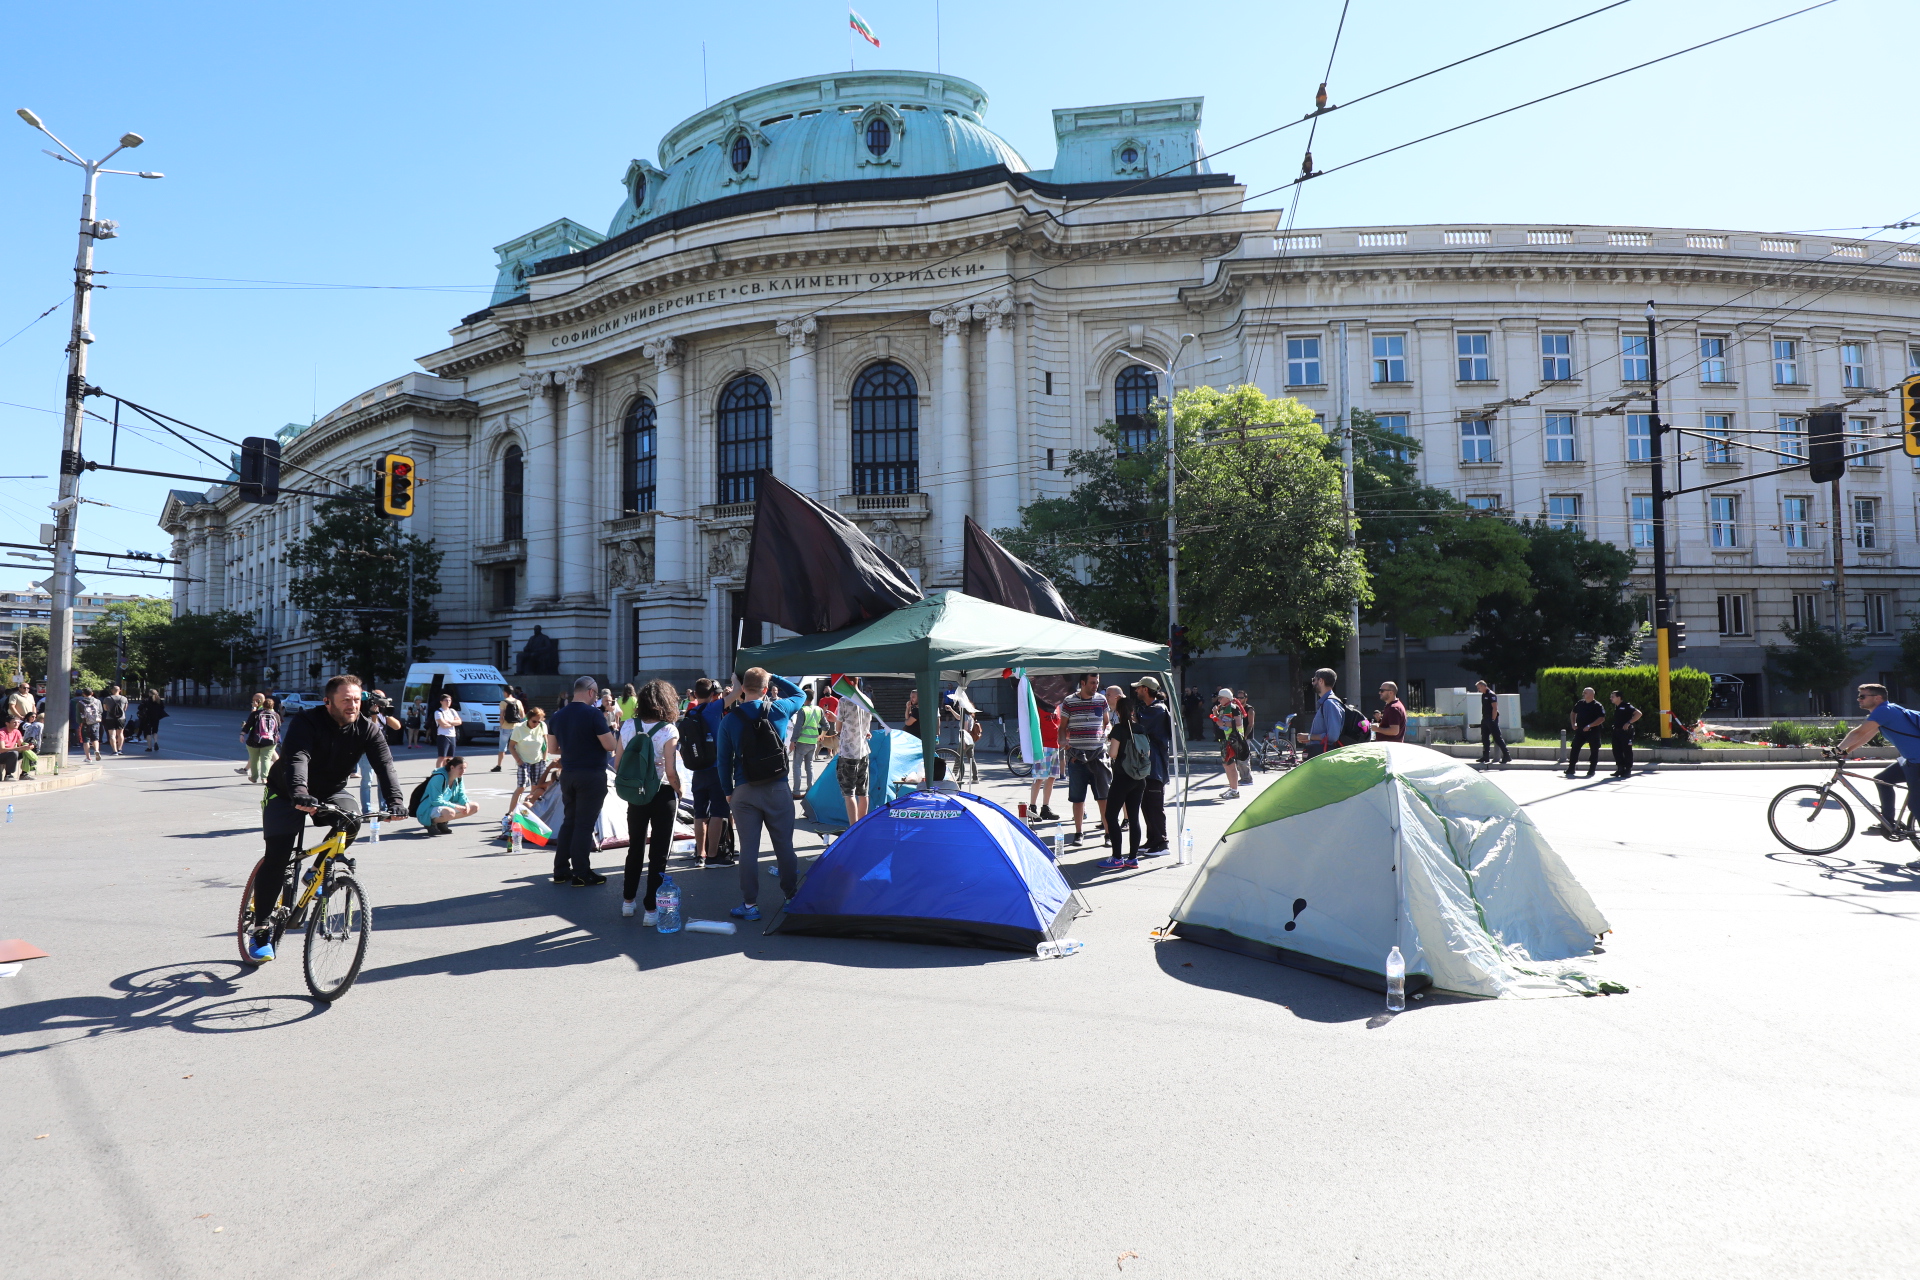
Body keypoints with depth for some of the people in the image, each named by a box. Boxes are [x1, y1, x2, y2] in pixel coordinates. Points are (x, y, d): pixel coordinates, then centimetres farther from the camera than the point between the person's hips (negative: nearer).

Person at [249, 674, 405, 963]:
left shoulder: (367, 729, -16)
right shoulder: (306, 723, -25)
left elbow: (384, 765, -28)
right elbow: (296, 760, -42)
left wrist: (394, 800, -45)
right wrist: (299, 795, -61)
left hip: (331, 790, 3)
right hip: (287, 793, -3)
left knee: (351, 816, -29)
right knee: (277, 857, -13)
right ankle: (261, 929, 2)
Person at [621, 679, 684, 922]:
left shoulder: (629, 726, -3)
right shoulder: (668, 731, -15)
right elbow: (671, 772, -18)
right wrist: (679, 792, 0)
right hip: (663, 795, -4)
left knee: (635, 848, 21)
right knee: (658, 854, 5)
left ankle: (628, 901, 32)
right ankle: (650, 910, 8)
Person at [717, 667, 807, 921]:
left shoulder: (729, 720, -4)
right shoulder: (779, 710, -4)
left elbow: (724, 760, 2)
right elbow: (800, 694, 18)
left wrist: (728, 791, 12)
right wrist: (773, 677, 19)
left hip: (744, 792, 0)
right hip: (778, 789, 1)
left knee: (748, 848, 5)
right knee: (784, 845, 11)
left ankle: (749, 904, 9)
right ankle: (792, 896, 23)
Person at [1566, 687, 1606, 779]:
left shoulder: (1597, 706, -8)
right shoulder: (1580, 703, 8)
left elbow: (1602, 719, -16)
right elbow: (1573, 713, 23)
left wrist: (1589, 726, -21)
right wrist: (1573, 723, 9)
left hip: (1593, 731, -4)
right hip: (1580, 730, 4)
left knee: (1594, 750, 3)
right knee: (1575, 748, 0)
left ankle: (1591, 770, 12)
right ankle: (1571, 769, 4)